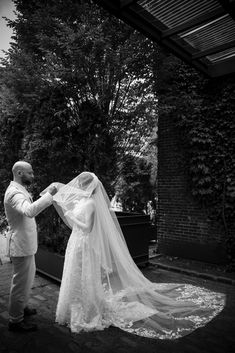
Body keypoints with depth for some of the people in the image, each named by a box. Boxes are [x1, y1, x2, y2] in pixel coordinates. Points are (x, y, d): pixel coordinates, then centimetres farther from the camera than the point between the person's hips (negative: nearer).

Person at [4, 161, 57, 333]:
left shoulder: (20, 190, 11)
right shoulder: (14, 193, -23)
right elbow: (30, 211, -43)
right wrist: (49, 194, -38)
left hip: (26, 244, 10)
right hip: (21, 245, -10)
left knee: (27, 278, 24)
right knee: (21, 281, 4)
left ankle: (22, 307, 44)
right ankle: (15, 320, 22)